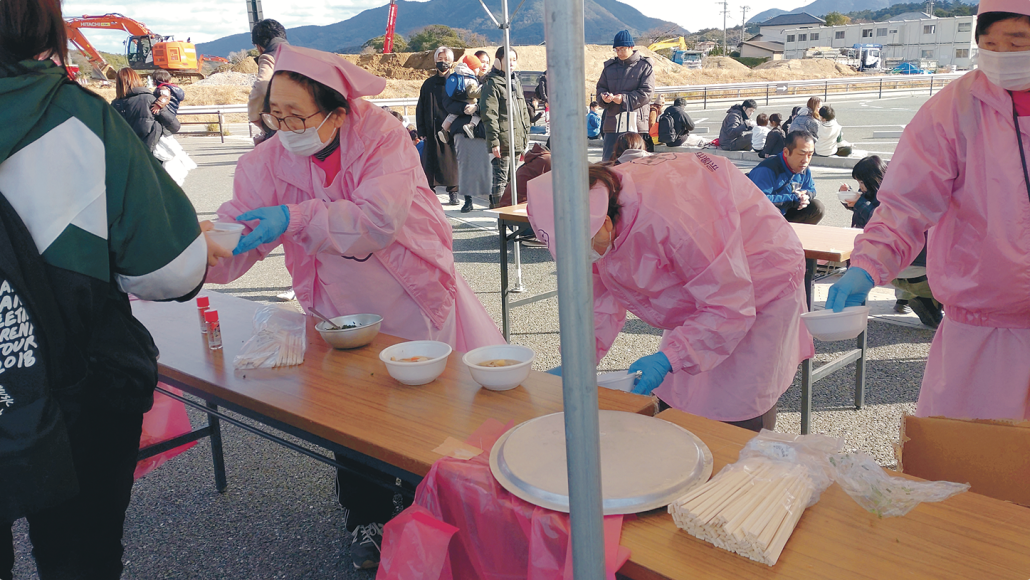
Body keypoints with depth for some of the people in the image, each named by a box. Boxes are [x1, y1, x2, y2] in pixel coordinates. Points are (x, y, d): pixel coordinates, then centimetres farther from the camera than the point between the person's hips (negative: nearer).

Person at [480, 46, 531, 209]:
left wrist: (525, 137, 18)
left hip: (517, 140, 8)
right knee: (501, 177, -5)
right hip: (502, 141, -8)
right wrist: (493, 141, -18)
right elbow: (489, 115, -13)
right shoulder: (492, 84, -6)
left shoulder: (516, 83, 19)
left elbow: (524, 112, 23)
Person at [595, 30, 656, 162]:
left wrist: (625, 99, -17)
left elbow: (647, 92, -6)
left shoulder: (645, 66, 3)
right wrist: (604, 97, -9)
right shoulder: (610, 66, 16)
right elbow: (601, 87, 16)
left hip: (636, 122, -3)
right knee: (608, 159, 1)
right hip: (613, 121, 3)